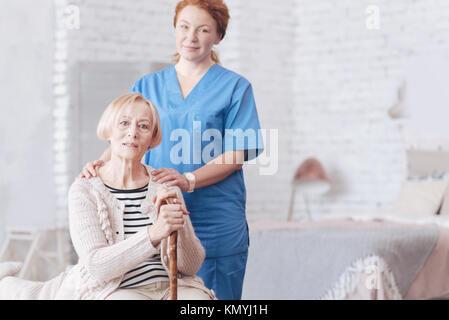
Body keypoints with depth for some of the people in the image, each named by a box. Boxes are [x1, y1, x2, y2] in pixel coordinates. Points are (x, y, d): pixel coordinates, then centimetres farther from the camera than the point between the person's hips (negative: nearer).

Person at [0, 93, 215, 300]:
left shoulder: (165, 187, 4)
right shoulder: (84, 190, -5)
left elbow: (191, 266, 0)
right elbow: (97, 266, -17)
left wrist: (178, 225, -20)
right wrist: (153, 234, -30)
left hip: (168, 286, 2)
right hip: (112, 292, -2)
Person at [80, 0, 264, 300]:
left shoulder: (235, 87, 3)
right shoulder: (147, 86, 14)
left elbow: (235, 157, -5)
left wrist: (188, 180, -21)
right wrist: (102, 163, -16)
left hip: (214, 223, -2)